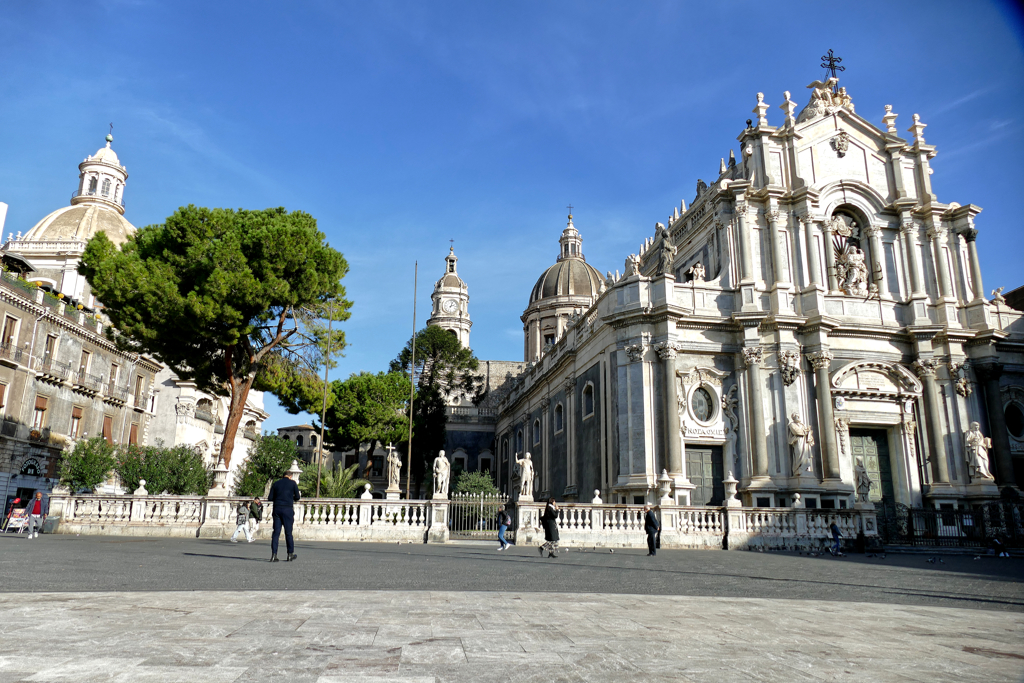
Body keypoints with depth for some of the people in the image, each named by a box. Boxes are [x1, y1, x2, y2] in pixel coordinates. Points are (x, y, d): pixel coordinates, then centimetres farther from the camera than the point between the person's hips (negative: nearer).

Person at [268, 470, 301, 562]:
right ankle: (290, 554, 11)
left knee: (276, 532, 3)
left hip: (277, 509, 3)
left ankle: (273, 554, -4)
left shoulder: (276, 483, 10)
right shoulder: (292, 483, 2)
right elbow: (297, 497, 2)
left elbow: (270, 498, 7)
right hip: (288, 510, -3)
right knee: (288, 532, 5)